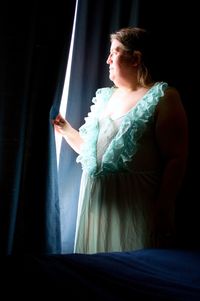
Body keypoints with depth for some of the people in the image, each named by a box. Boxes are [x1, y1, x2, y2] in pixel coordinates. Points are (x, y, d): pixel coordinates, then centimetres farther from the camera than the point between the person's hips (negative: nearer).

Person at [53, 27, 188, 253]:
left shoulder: (163, 98, -5)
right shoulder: (105, 97, 16)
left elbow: (176, 159, -12)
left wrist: (164, 209, -18)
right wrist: (66, 130, 14)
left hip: (134, 203, -6)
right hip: (96, 201, 7)